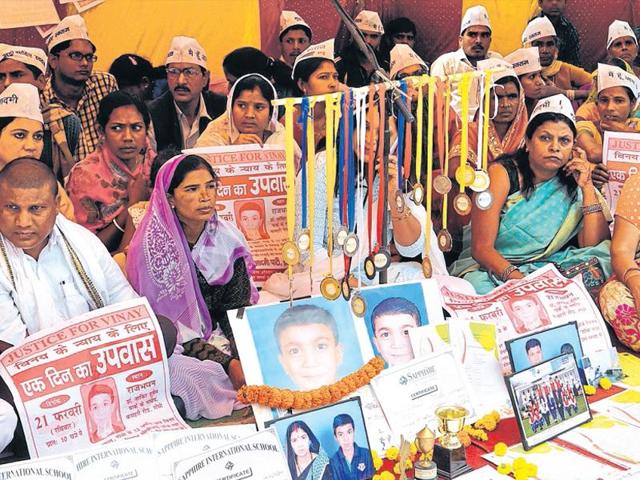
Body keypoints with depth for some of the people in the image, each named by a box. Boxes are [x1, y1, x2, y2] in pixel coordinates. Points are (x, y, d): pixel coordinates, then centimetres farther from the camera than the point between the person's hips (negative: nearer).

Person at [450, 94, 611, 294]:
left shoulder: (572, 182, 5)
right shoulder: (501, 174, -8)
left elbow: (594, 245, -4)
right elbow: (481, 248, -13)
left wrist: (587, 186, -8)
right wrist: (519, 279, -30)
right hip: (490, 268, -4)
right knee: (480, 284, -38)